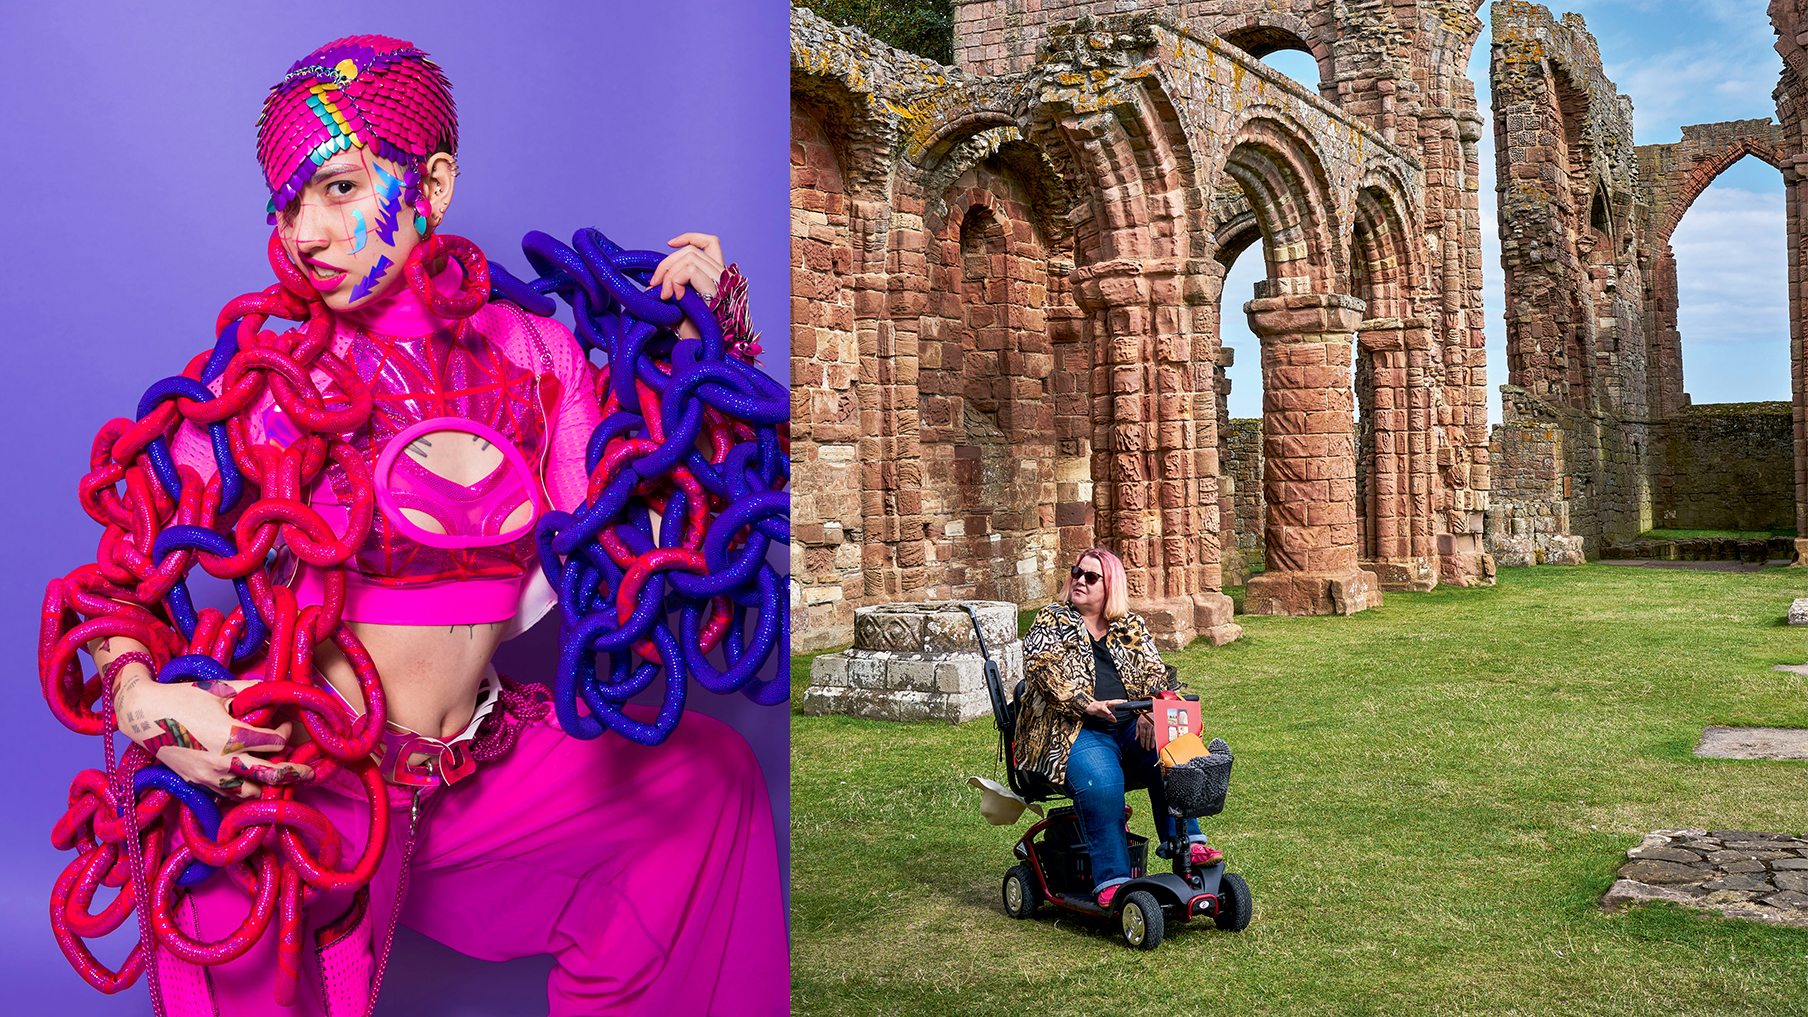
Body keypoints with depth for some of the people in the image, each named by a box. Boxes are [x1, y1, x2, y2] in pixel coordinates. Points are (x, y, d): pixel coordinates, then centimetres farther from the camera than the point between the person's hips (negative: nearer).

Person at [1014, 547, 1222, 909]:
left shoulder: (1132, 627, 19)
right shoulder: (1050, 622, 10)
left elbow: (1153, 673, 8)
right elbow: (1045, 669, -7)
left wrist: (1151, 714, -14)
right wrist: (1088, 704, -24)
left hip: (1132, 727, 4)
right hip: (1076, 730, -3)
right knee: (1100, 782, -33)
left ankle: (1185, 840, -23)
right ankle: (1112, 880, -33)